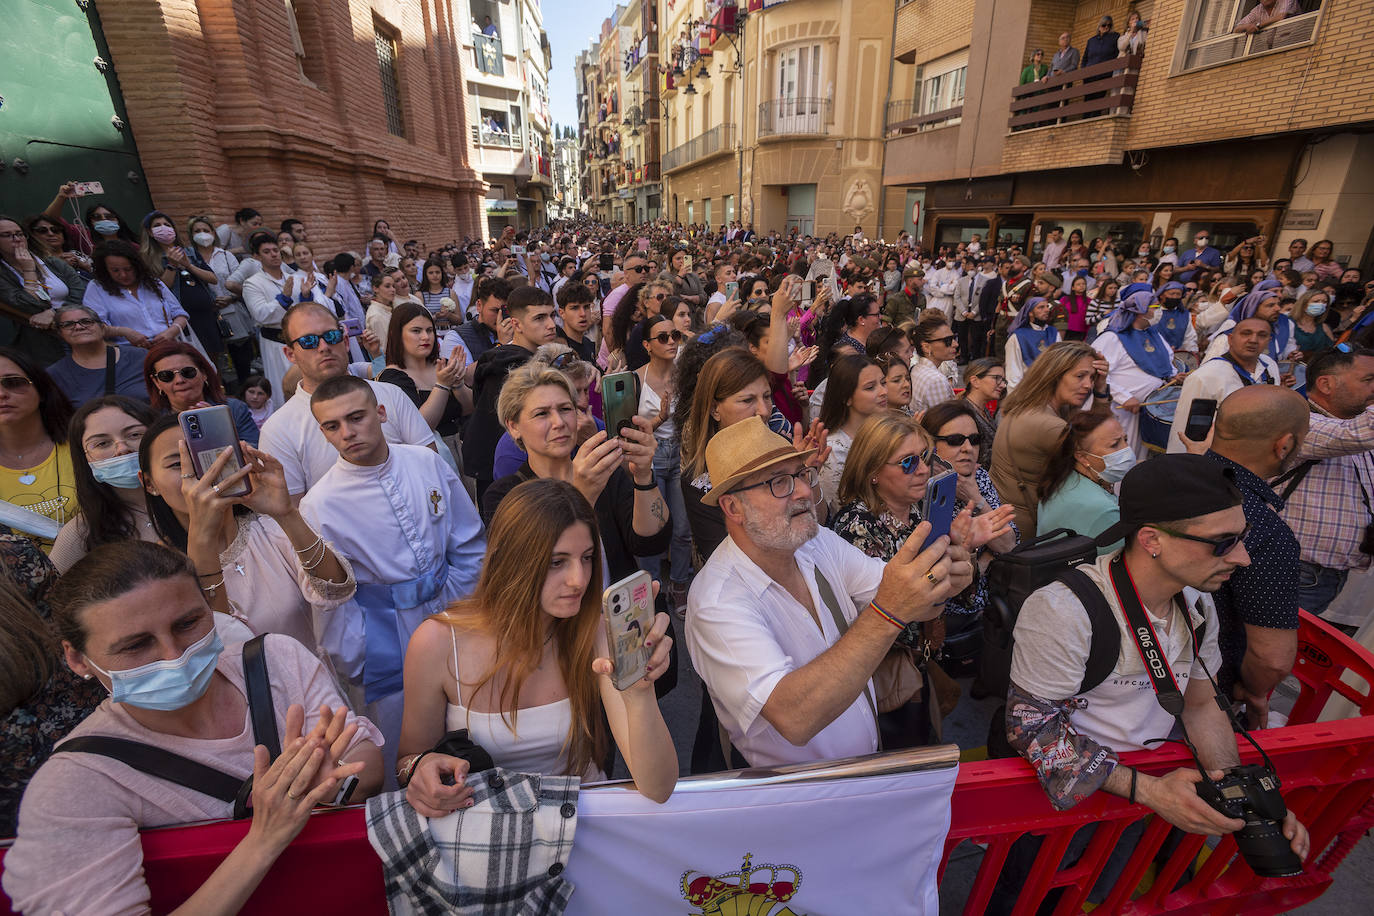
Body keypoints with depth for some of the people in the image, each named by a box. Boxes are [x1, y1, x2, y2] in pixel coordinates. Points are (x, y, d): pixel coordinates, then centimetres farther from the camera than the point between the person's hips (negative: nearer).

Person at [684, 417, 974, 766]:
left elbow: (917, 608, -5)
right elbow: (793, 719, -36)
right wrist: (887, 614, -42)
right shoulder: (716, 603, -26)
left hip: (872, 758, 5)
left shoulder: (823, 543, -3)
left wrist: (941, 582, -28)